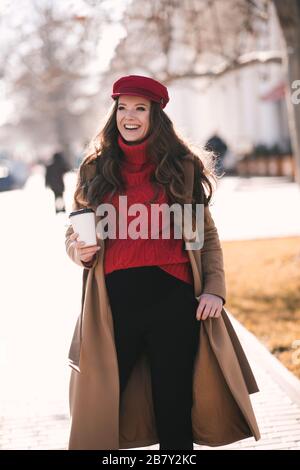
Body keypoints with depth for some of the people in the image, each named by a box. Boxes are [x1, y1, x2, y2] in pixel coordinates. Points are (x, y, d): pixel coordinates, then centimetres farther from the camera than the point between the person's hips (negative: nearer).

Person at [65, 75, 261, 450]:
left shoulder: (181, 167, 7)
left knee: (174, 411, 8)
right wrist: (79, 251, -7)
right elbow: (74, 233, 16)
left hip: (174, 299, -1)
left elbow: (207, 235, 10)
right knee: (99, 412, 1)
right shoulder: (96, 171, 10)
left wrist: (215, 289, -2)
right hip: (115, 302, 1)